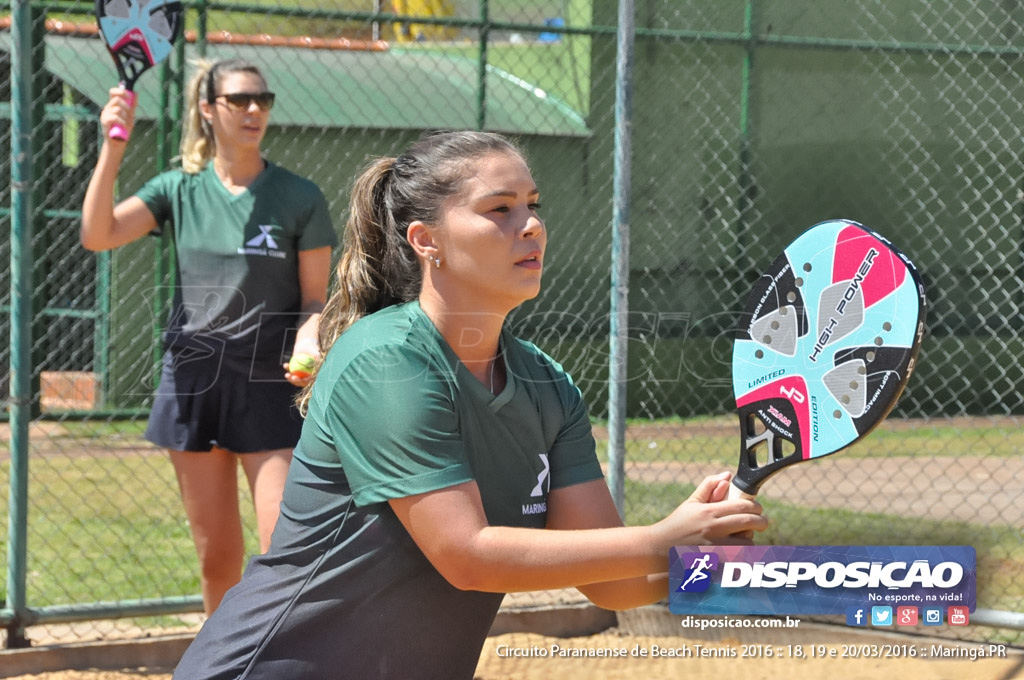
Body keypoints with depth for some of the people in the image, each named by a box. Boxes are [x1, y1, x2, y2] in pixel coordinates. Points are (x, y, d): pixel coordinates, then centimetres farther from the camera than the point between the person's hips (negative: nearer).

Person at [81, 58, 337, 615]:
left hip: (270, 388, -2)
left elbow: (315, 300, 3)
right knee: (217, 558, 8)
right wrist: (113, 146, -18)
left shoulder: (300, 198, 0)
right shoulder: (179, 190, 5)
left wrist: (307, 343, -19)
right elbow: (97, 234, -9)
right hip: (194, 381, 2)